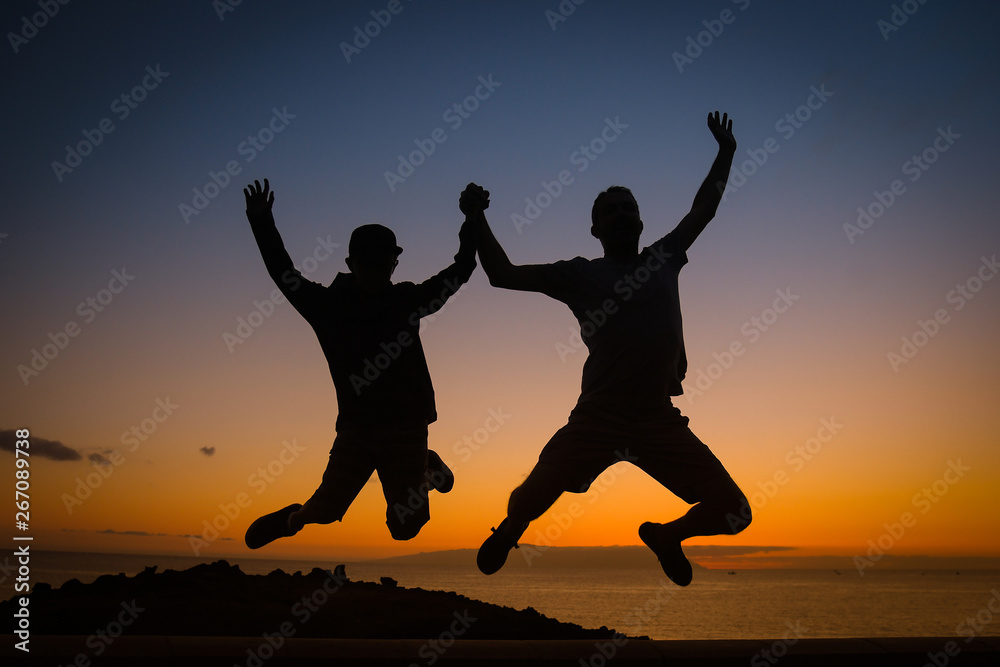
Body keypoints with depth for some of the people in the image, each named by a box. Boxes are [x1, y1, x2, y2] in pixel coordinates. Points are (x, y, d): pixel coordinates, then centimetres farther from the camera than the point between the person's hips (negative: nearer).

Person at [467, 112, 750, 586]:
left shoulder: (662, 260, 16)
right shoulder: (581, 275, 8)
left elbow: (702, 210, 29)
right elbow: (503, 275, 10)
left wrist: (726, 152, 34)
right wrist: (477, 218, 8)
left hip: (660, 422, 3)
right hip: (596, 421, -2)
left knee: (734, 513, -2)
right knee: (528, 503, -13)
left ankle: (666, 536, 29)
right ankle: (506, 534, 26)